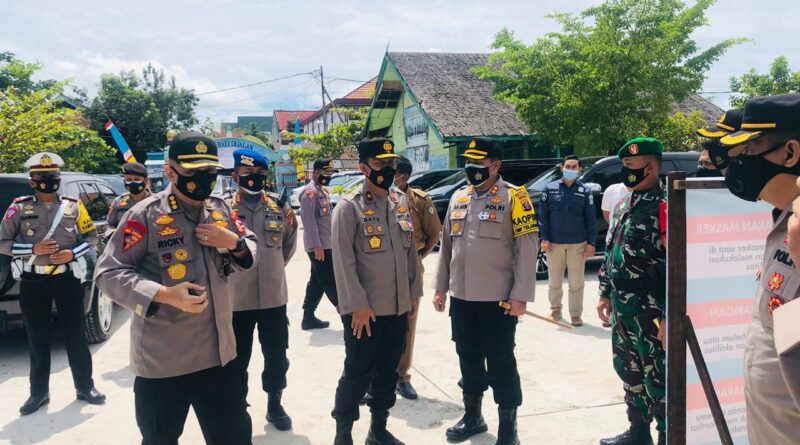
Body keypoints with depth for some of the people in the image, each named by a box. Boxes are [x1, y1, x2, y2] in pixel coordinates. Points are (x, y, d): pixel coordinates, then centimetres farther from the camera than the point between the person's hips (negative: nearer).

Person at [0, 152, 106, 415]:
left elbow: (92, 238, 8)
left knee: (75, 335, 7)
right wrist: (33, 249, -15)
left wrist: (72, 253, -10)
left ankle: (84, 387, 20)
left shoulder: (73, 206, 2)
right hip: (33, 282, 0)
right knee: (37, 339, 9)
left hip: (68, 278, 0)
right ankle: (39, 393, 22)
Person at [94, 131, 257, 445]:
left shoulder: (220, 210, 6)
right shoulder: (145, 215, -12)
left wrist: (234, 243, -9)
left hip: (219, 351, 5)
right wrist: (164, 295, -26)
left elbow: (250, 251, 15)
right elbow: (108, 273, -12)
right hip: (161, 360, -4)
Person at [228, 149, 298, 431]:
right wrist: (233, 272, 7)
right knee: (238, 359, 12)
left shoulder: (279, 207, 3)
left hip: (274, 296, 2)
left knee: (276, 355, 13)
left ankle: (275, 405, 32)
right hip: (237, 298, -2)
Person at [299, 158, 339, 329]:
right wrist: (317, 245, -24)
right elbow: (309, 221, -21)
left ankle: (309, 317, 18)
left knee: (317, 282, 12)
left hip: (327, 245, 10)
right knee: (330, 282, -4)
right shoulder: (310, 192, -13)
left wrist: (329, 242, 20)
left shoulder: (323, 191, 18)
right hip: (319, 247, -10)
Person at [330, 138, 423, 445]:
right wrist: (357, 305, -16)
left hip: (399, 307, 6)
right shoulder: (348, 207, -11)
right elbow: (343, 260, -15)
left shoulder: (402, 202, 8)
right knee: (358, 372, 4)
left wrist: (414, 291, 11)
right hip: (364, 310, -6)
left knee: (388, 370, 15)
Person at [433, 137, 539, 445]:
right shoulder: (458, 198, 11)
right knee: (468, 358, 16)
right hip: (461, 297, 6)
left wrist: (520, 295, -15)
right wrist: (441, 287, 13)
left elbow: (527, 248, -11)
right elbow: (447, 244, 15)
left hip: (498, 298, -5)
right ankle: (472, 416, 34)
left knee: (500, 363, 4)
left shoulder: (513, 197, -7)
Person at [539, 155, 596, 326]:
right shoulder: (550, 189, 2)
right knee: (555, 280, 11)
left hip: (577, 243, 0)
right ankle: (555, 308, 28)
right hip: (554, 243, 1)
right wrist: (544, 238, -5)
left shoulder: (585, 191, 2)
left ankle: (575, 314, 12)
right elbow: (543, 215, 1)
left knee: (576, 282, 3)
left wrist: (591, 243, -3)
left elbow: (590, 219, 2)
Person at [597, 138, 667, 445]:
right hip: (621, 308, 9)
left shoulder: (663, 206, -16)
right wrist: (605, 294, 20)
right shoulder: (624, 205, 13)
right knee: (629, 371, 19)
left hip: (650, 312, -9)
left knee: (658, 377, 3)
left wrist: (669, 315, -22)